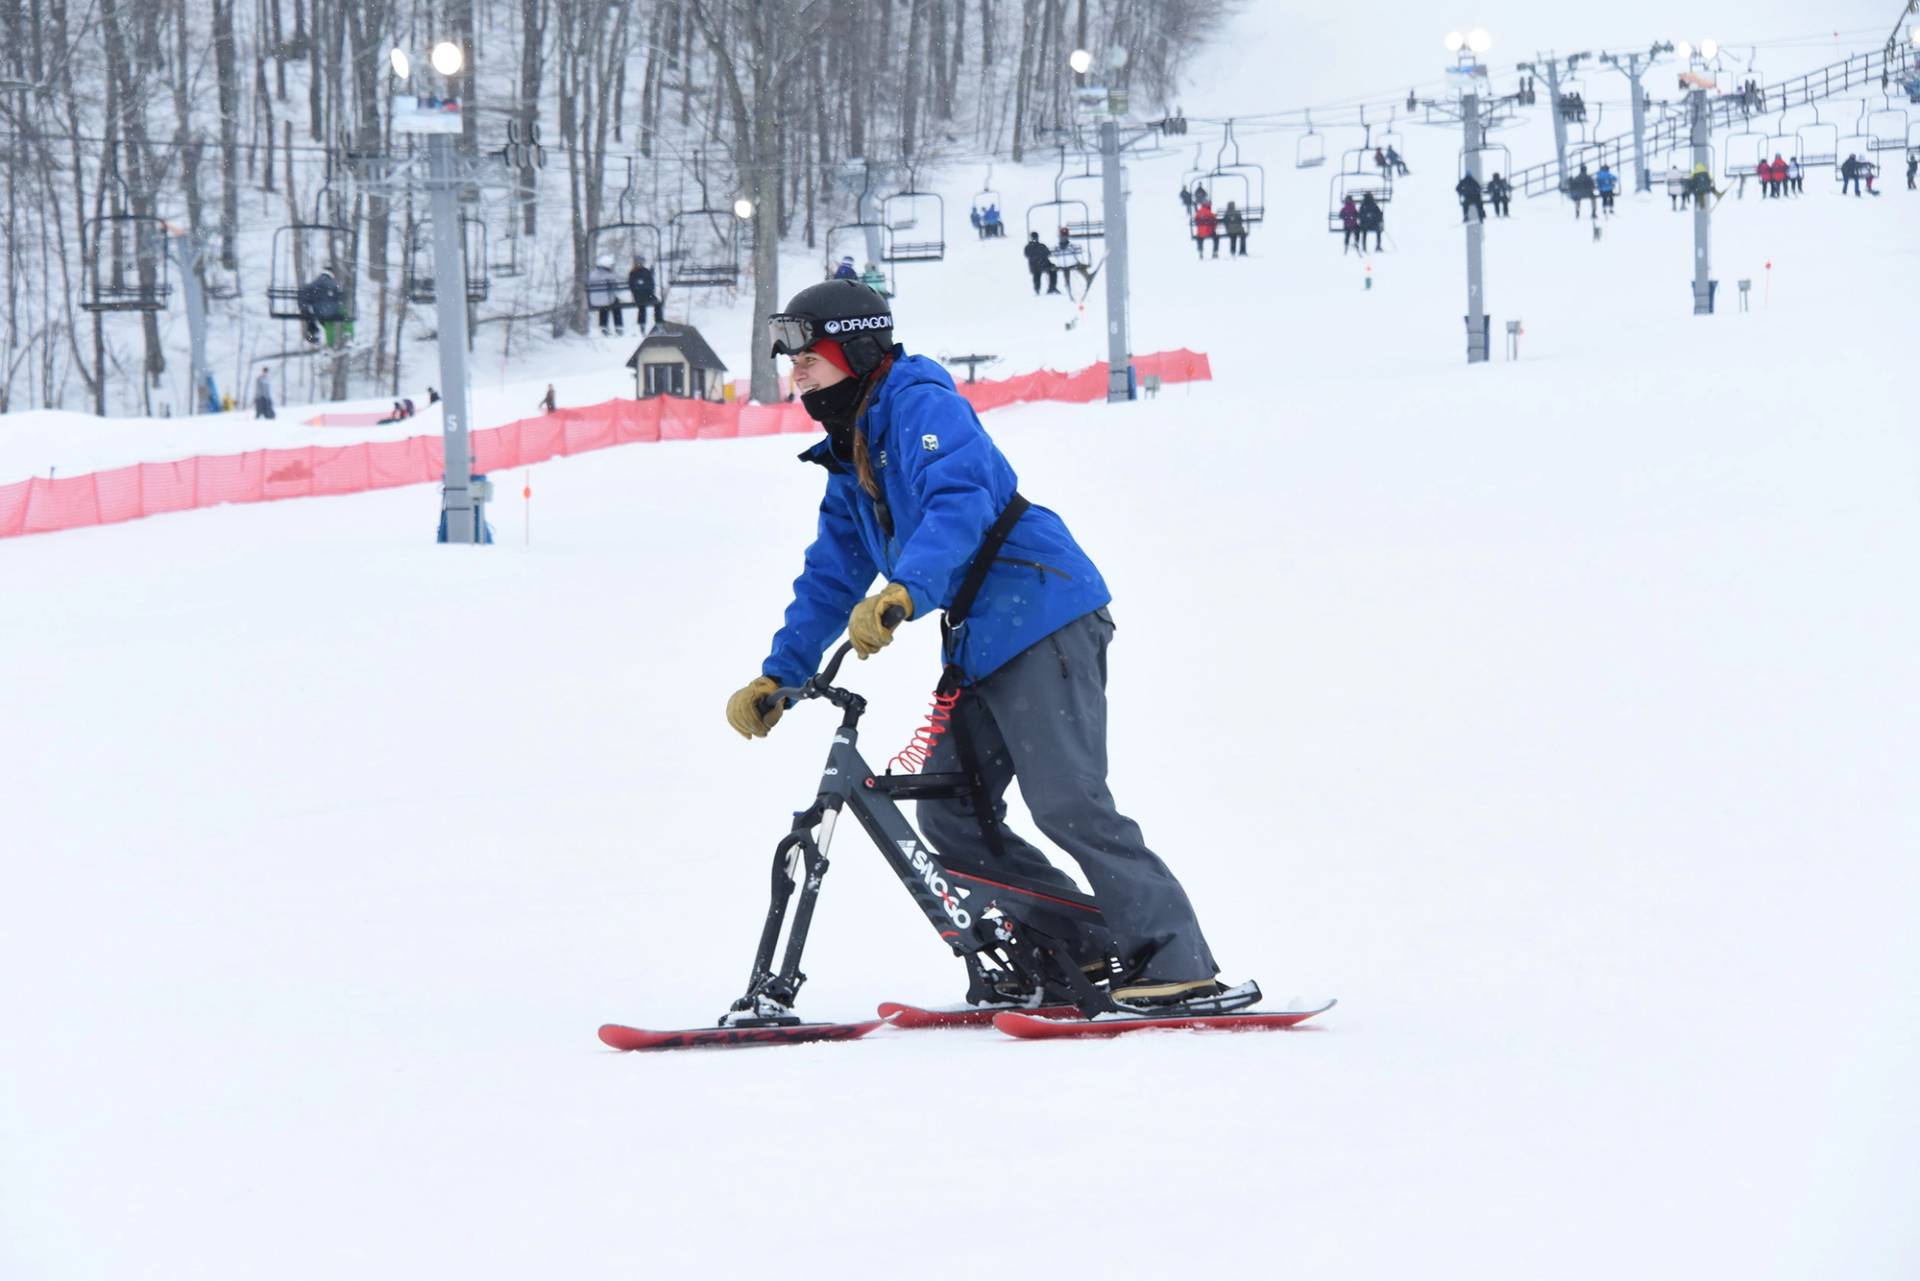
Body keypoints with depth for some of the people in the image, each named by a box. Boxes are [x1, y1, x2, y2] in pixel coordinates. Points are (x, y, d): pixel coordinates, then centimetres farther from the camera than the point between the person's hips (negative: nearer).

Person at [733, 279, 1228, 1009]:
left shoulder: (922, 406, -9)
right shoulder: (849, 458, 20)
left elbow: (960, 504, -27)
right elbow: (829, 582, 26)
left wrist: (901, 594, -41)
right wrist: (777, 678, 18)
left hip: (1043, 617, -10)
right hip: (981, 646, 10)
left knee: (1065, 800, -18)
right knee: (950, 816, 7)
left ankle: (1176, 962, -18)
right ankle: (1076, 947, 12)